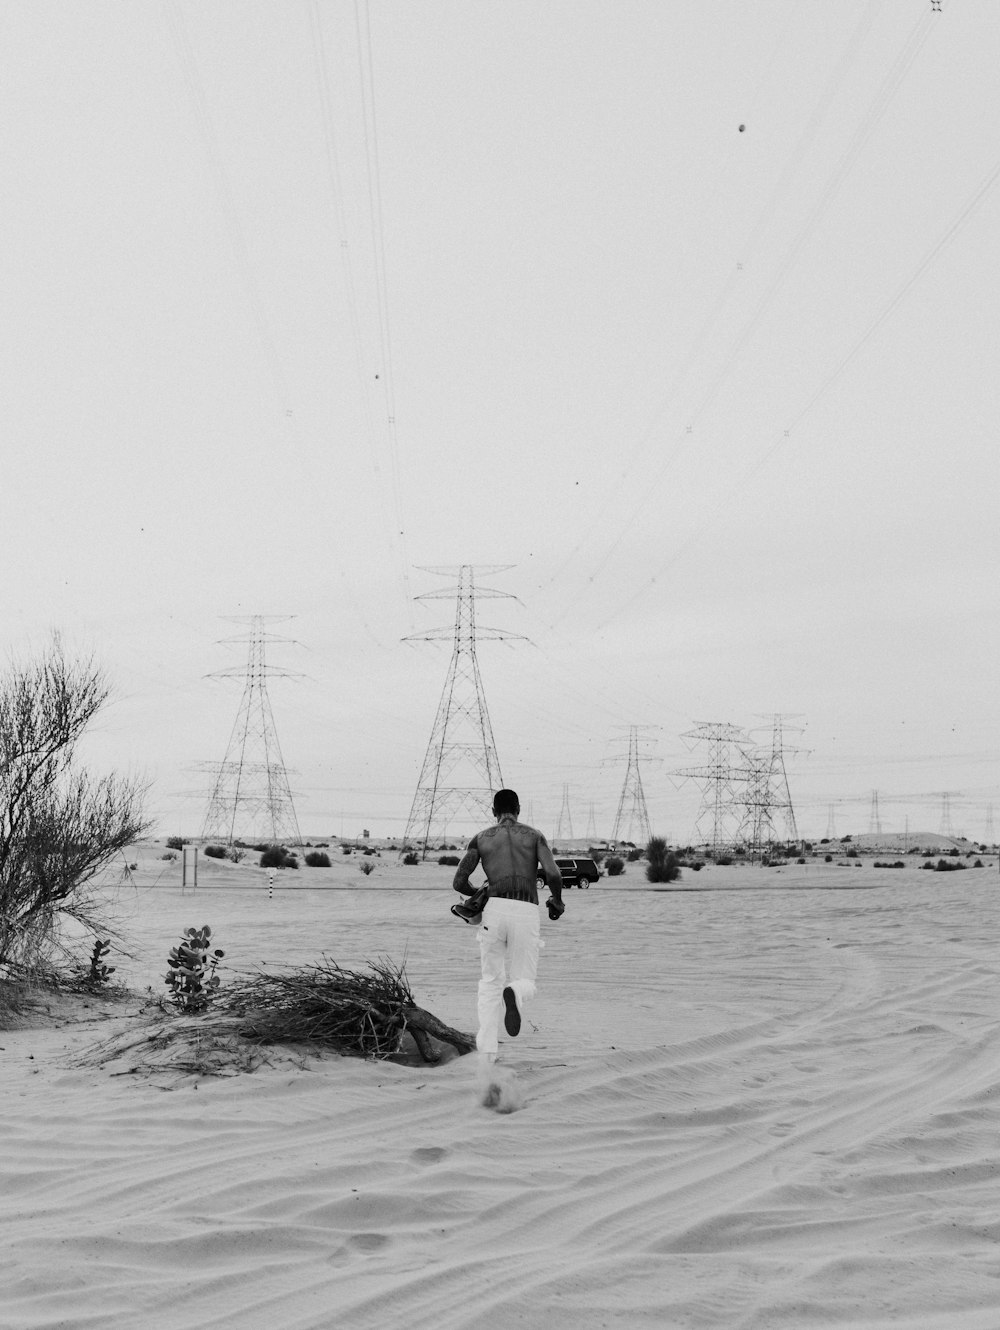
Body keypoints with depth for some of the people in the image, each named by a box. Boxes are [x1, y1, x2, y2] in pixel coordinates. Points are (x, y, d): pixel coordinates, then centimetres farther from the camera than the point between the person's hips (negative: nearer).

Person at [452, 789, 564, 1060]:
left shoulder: (480, 838, 15)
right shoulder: (535, 836, 14)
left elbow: (459, 882, 9)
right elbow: (553, 874, -3)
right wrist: (558, 901, 19)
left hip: (495, 911, 1)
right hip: (526, 915, -1)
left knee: (491, 982, 17)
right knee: (525, 986, 10)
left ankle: (487, 1048, -2)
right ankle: (514, 995, -32)